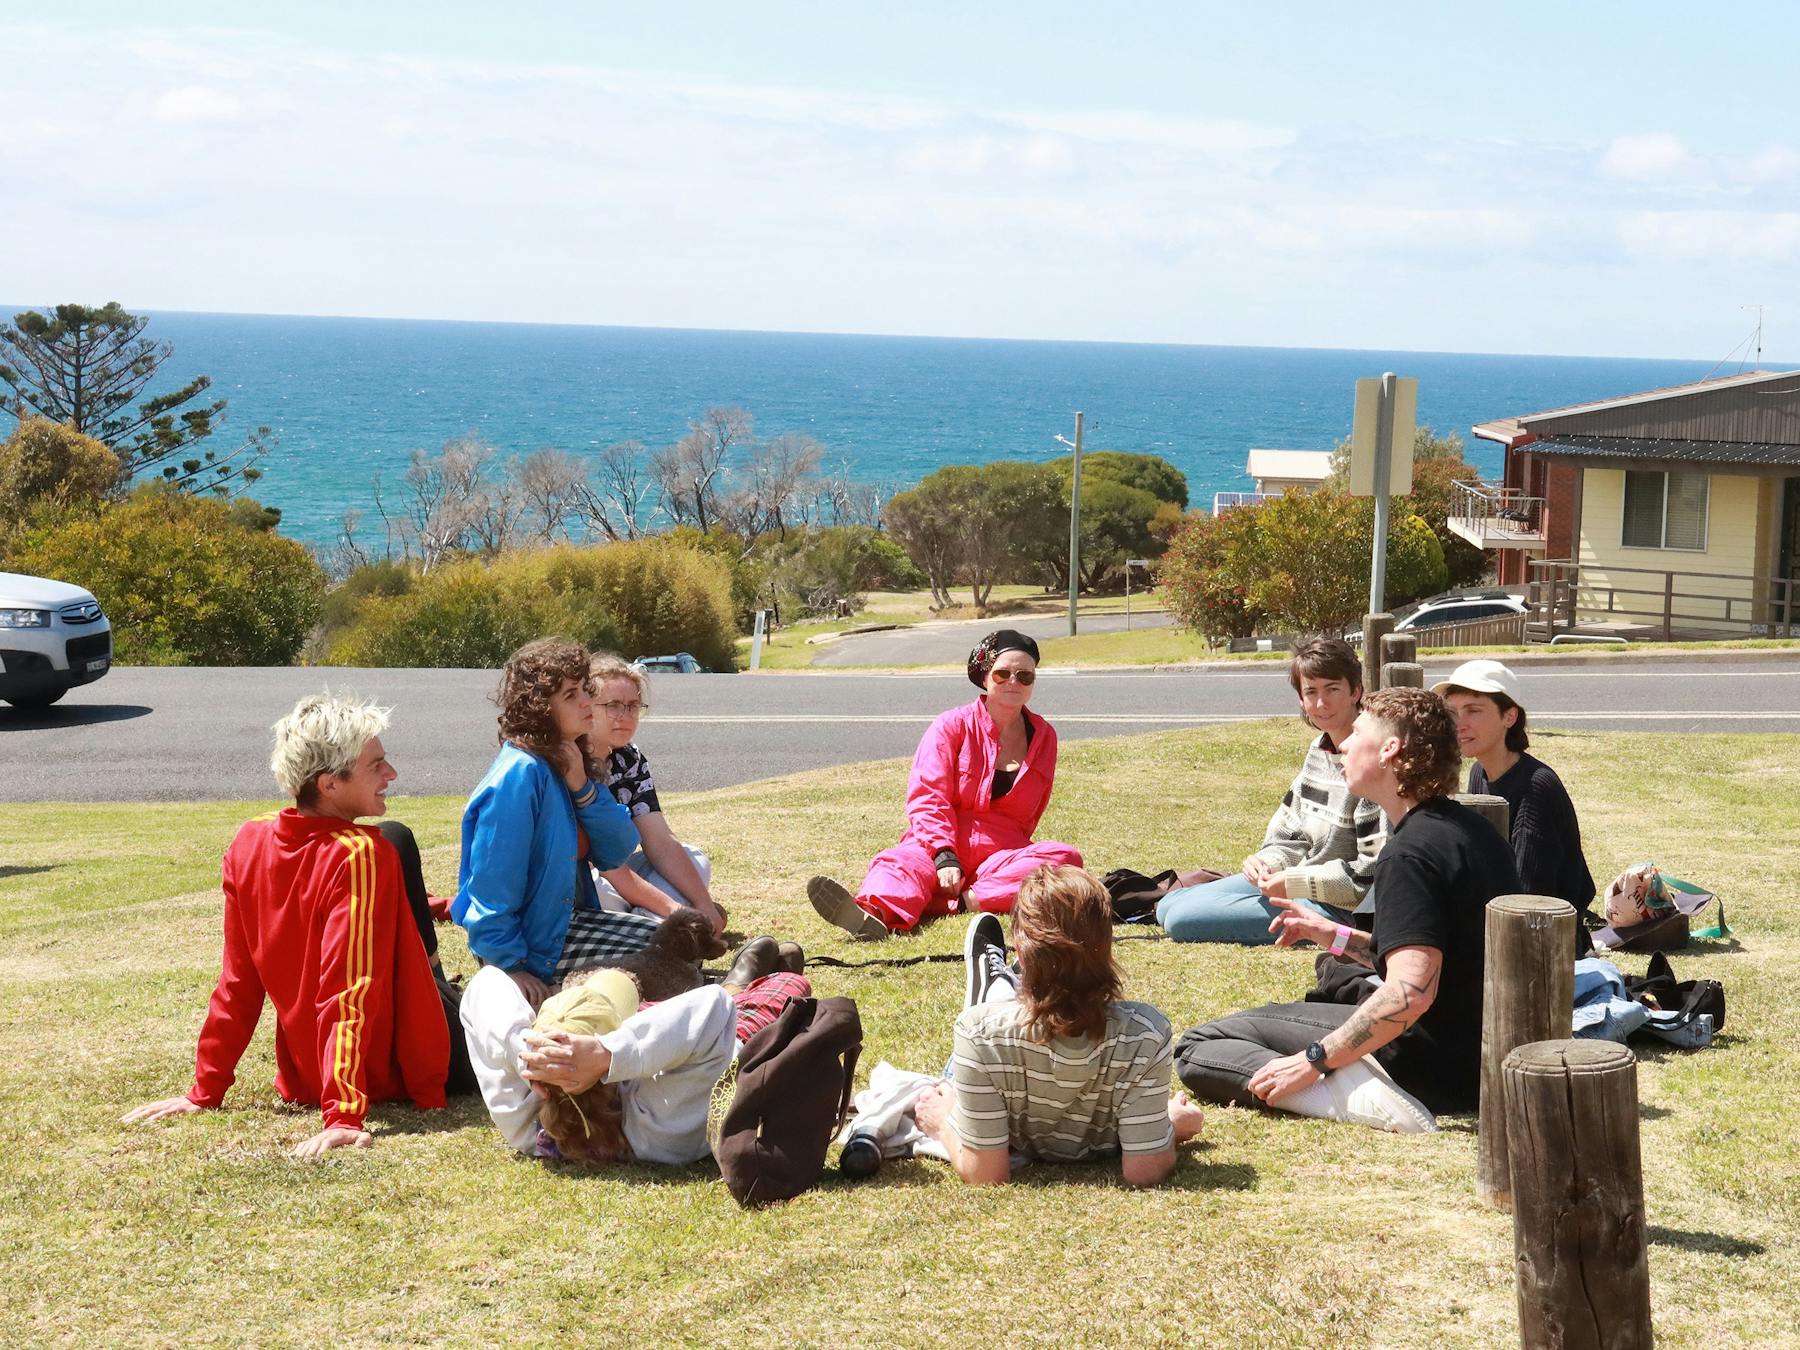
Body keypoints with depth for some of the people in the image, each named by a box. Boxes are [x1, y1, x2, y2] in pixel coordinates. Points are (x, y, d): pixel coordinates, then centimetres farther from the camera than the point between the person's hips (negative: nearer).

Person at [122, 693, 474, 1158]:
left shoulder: (249, 843, -5)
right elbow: (350, 992, -30)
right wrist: (344, 1115, -32)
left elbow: (239, 981, 0)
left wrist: (205, 1091, 6)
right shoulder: (360, 855, -24)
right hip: (393, 1077, -7)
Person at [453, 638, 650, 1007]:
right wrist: (511, 968, -22)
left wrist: (582, 788, -12)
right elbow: (493, 884, -24)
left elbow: (616, 853, 1)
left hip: (568, 919, 9)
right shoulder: (520, 776, -23)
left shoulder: (565, 764, 5)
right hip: (534, 945, -9)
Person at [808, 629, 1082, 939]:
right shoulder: (954, 725, 3)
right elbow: (927, 797, -7)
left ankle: (966, 900, -42)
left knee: (1065, 858, -28)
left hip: (1000, 857, 3)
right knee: (902, 863, -35)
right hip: (938, 846, -3)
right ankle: (872, 914, -70)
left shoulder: (1044, 736, 14)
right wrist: (944, 857, -22)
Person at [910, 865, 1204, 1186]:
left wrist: (944, 1124, -12)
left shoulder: (982, 1031, -42)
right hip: (1099, 1152, 2)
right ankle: (1002, 979, 64)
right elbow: (1143, 1173, -32)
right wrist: (1171, 1127, -10)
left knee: (1000, 991, 27)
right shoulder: (1143, 1034, -40)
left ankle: (986, 986, 63)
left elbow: (983, 1173, -33)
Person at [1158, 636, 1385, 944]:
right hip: (1299, 886, 10)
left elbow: (1373, 872, -23)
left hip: (1341, 908, -9)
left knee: (1181, 920, -15)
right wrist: (1267, 862, -6)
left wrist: (1294, 883, -19)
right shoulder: (1319, 751, 8)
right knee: (1168, 907, 10)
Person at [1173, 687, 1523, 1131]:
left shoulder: (1410, 853, -20)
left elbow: (1410, 993, -31)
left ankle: (1350, 1094, -28)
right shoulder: (1472, 830, 11)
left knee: (1197, 1048, -9)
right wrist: (1339, 938, 17)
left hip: (1432, 1069, -10)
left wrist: (1313, 1061, -24)